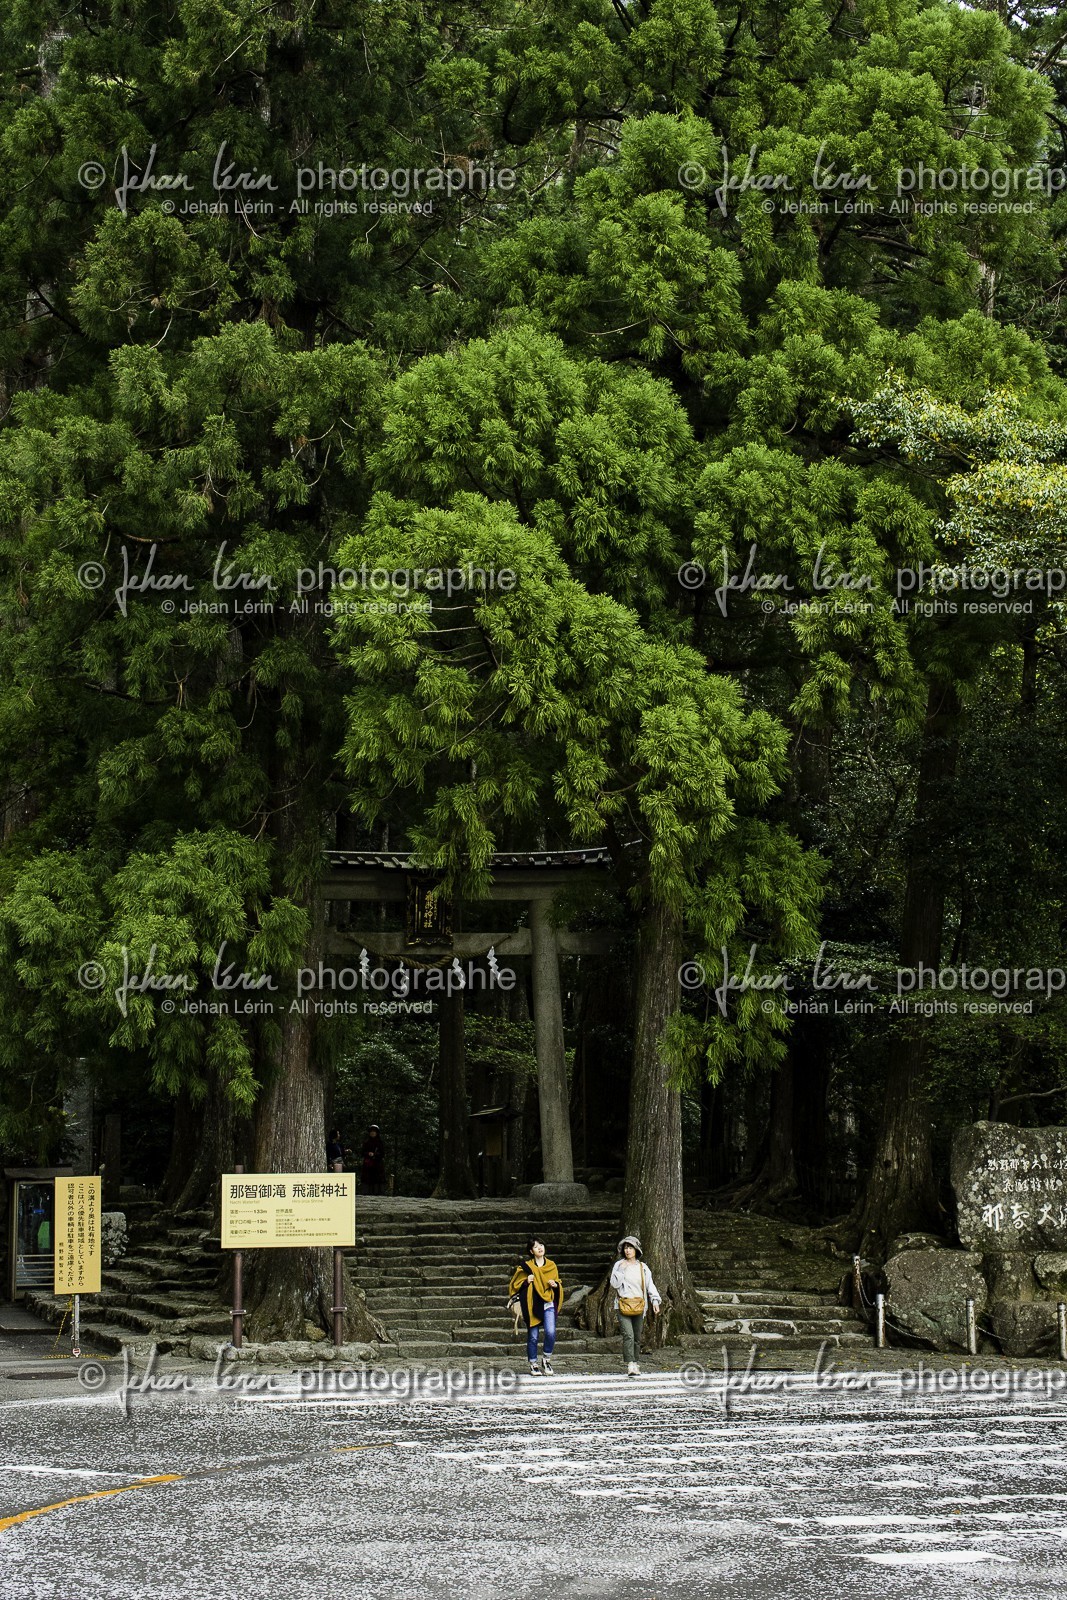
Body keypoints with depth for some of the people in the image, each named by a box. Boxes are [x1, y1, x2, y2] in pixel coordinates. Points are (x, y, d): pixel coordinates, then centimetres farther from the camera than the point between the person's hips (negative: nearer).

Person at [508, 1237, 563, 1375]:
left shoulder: (552, 1265, 13)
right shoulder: (526, 1266, 4)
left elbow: (558, 1283, 21)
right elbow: (515, 1285, 5)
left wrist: (555, 1285, -1)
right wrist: (526, 1281, -13)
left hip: (548, 1304, 2)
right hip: (532, 1305, -2)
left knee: (551, 1333, -15)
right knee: (533, 1336, -2)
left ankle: (546, 1359, 6)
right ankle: (533, 1365, 11)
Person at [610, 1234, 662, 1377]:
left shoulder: (642, 1267, 10)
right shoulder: (619, 1265, 2)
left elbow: (650, 1285, 8)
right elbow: (614, 1284, -4)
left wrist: (655, 1300, -5)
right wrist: (620, 1270, -14)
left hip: (639, 1306, 4)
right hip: (623, 1305, -4)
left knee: (637, 1337, 8)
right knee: (628, 1335, -16)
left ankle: (634, 1363, 20)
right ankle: (630, 1366, -21)